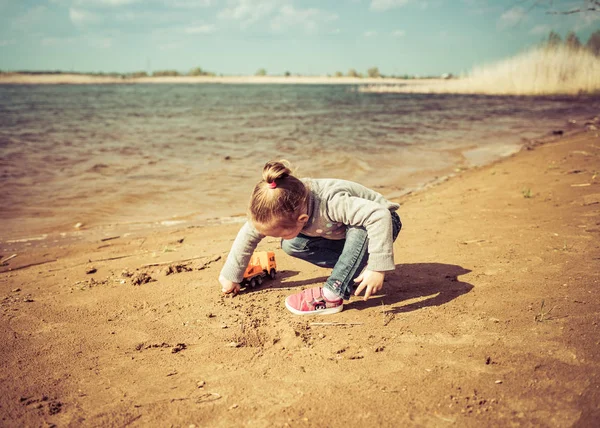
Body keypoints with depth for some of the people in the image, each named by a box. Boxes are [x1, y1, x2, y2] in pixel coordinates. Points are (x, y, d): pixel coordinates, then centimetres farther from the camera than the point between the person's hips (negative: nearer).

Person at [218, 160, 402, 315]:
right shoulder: (284, 208, -22)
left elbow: (380, 215, -49)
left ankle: (333, 295, -29)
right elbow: (248, 234, -9)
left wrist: (377, 267, -50)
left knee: (360, 230, -41)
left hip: (382, 223, -6)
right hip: (342, 234, 6)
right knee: (291, 245, -13)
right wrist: (229, 276, -4)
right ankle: (356, 266, -6)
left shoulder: (331, 204, -43)